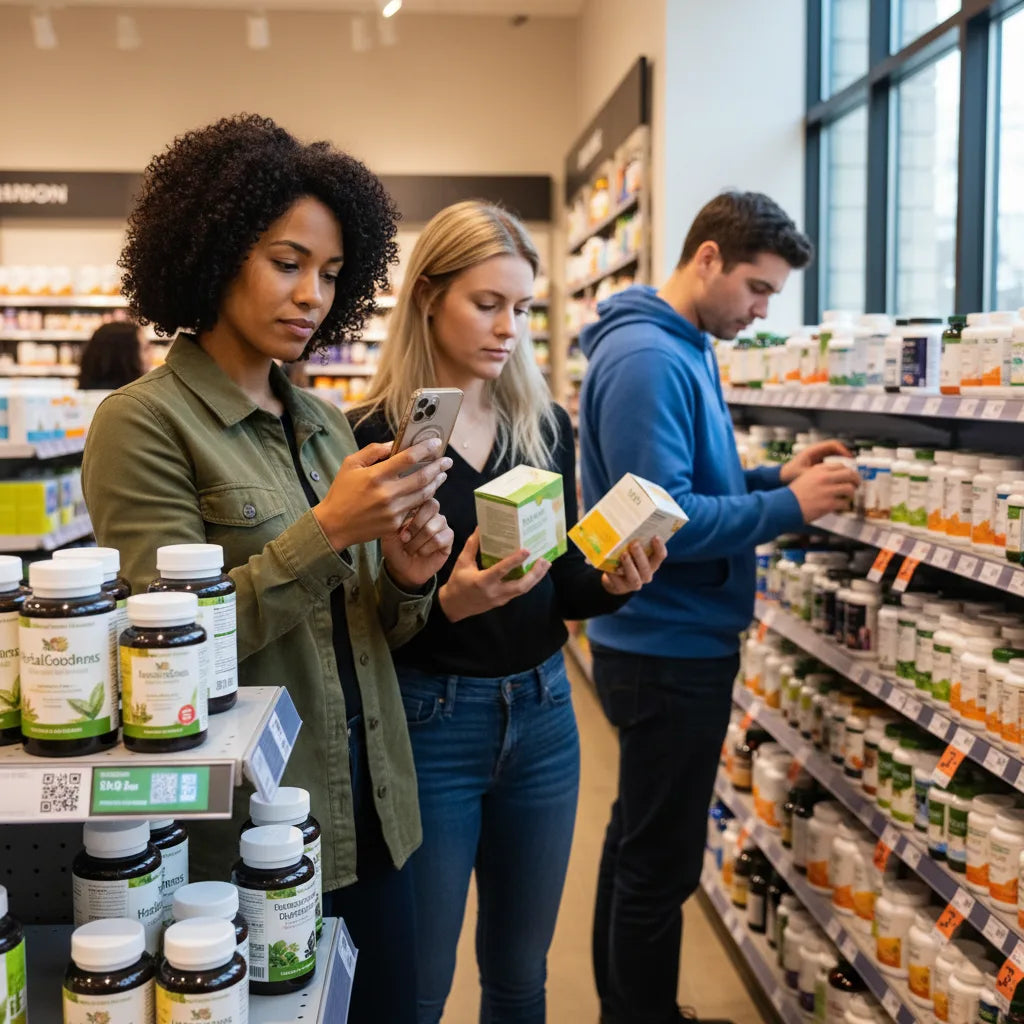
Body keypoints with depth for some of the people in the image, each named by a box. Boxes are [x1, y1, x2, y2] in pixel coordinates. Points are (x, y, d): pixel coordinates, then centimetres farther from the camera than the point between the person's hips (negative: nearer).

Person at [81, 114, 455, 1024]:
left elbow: (362, 629, 11)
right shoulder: (144, 425, -11)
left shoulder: (324, 424, 8)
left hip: (372, 810, 6)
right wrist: (325, 531, -24)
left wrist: (406, 579, -11)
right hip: (248, 836, -6)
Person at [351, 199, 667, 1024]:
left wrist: (616, 584, -13)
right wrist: (445, 603, -29)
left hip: (541, 716, 5)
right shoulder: (377, 436, -12)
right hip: (427, 725, -4)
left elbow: (564, 586, 7)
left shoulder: (546, 424, 3)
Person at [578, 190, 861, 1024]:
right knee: (662, 862, 3)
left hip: (666, 642, 11)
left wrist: (775, 478, 4)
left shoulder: (684, 347, 11)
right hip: (671, 648, -11)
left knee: (641, 839, 22)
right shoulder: (646, 357, -20)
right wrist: (789, 507, -21)